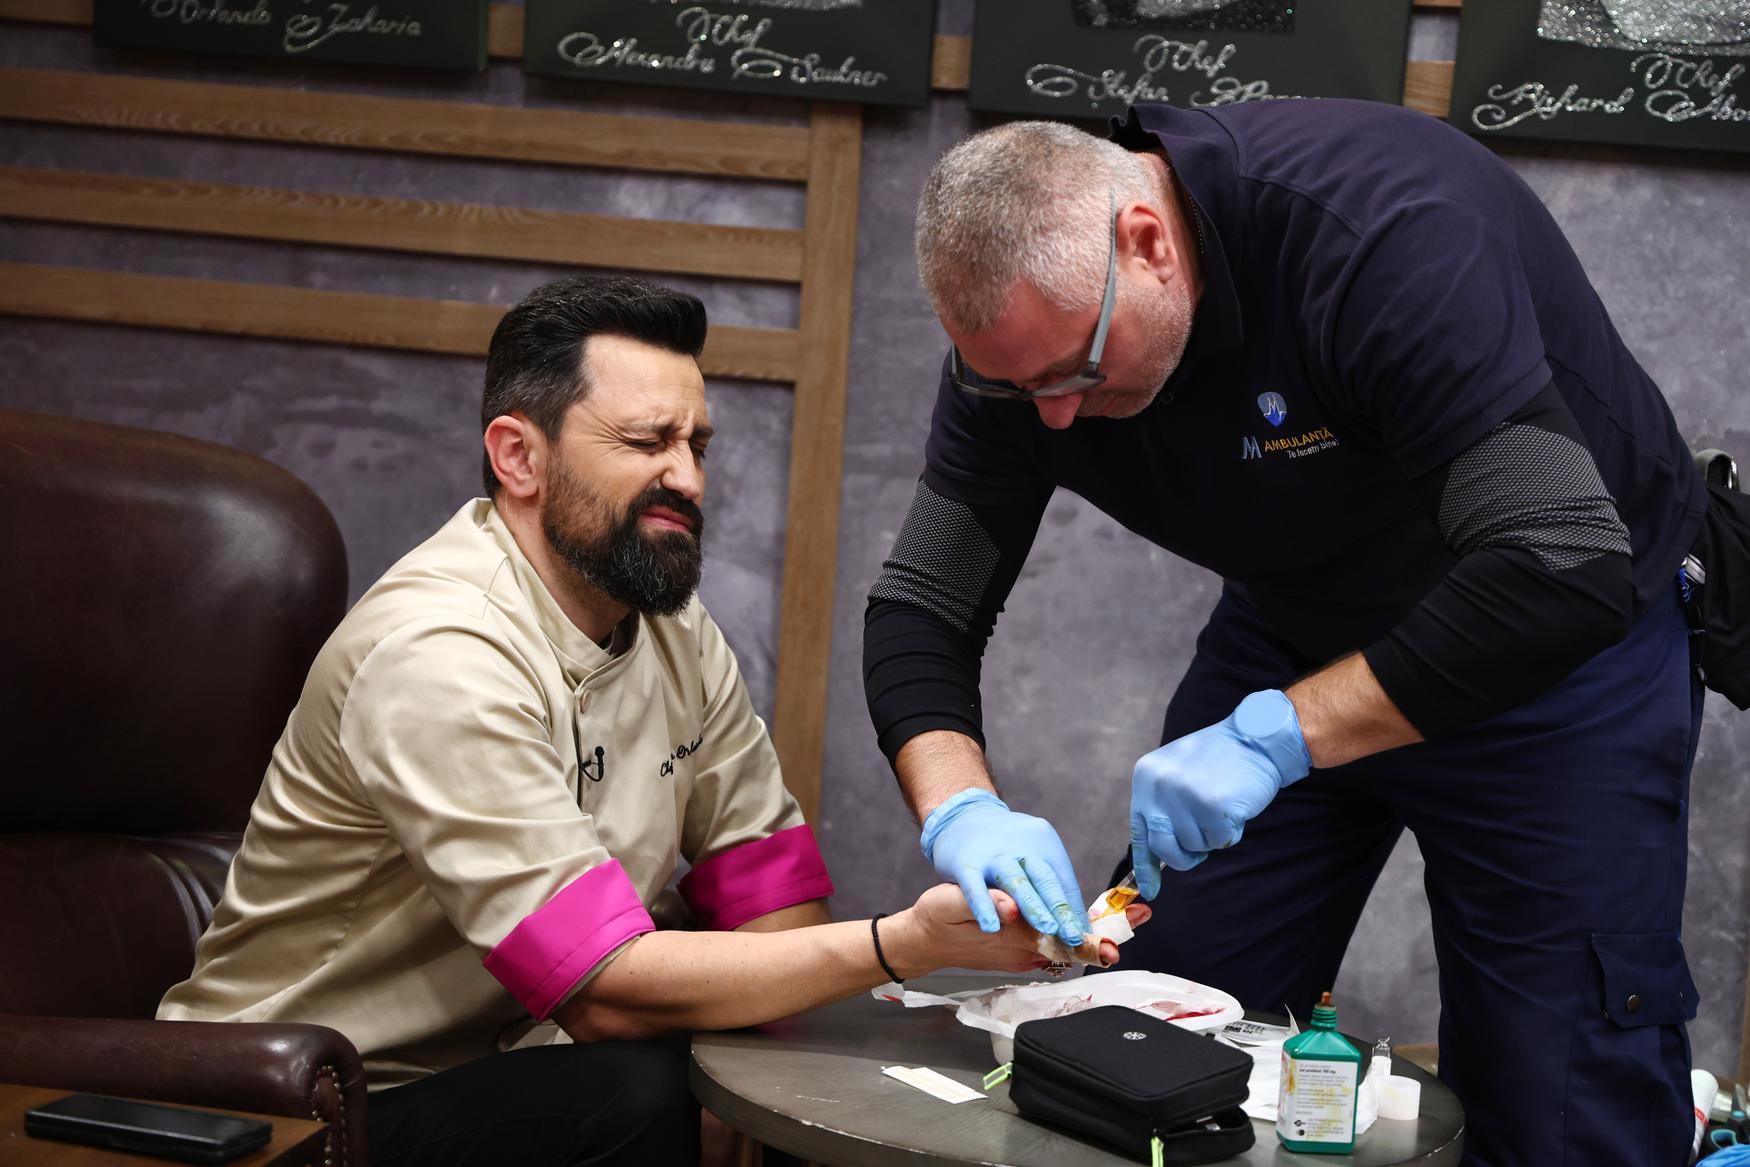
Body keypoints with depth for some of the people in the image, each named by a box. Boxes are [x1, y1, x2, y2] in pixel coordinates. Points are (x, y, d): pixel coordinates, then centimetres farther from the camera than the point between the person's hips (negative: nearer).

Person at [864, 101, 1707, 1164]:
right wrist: (961, 810, -29)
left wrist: (1276, 735, -40)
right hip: (1293, 629, 5)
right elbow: (922, 610, -10)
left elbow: (1565, 572, -39)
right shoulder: (1026, 318, -16)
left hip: (1561, 646, -5)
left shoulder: (1381, 230, -34)